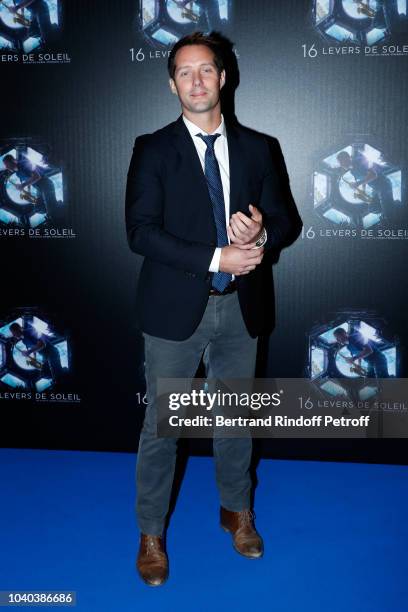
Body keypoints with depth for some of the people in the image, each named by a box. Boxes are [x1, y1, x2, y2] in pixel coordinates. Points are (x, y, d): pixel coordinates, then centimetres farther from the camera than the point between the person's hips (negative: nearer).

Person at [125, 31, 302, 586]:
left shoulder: (257, 149, 5)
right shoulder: (153, 149, -4)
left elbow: (287, 221, 7)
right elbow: (141, 232, -14)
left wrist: (261, 234, -17)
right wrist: (216, 258, -22)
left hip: (240, 308, 3)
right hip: (176, 309, -2)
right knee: (161, 425, 8)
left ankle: (237, 510, 41)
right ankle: (151, 534, 27)